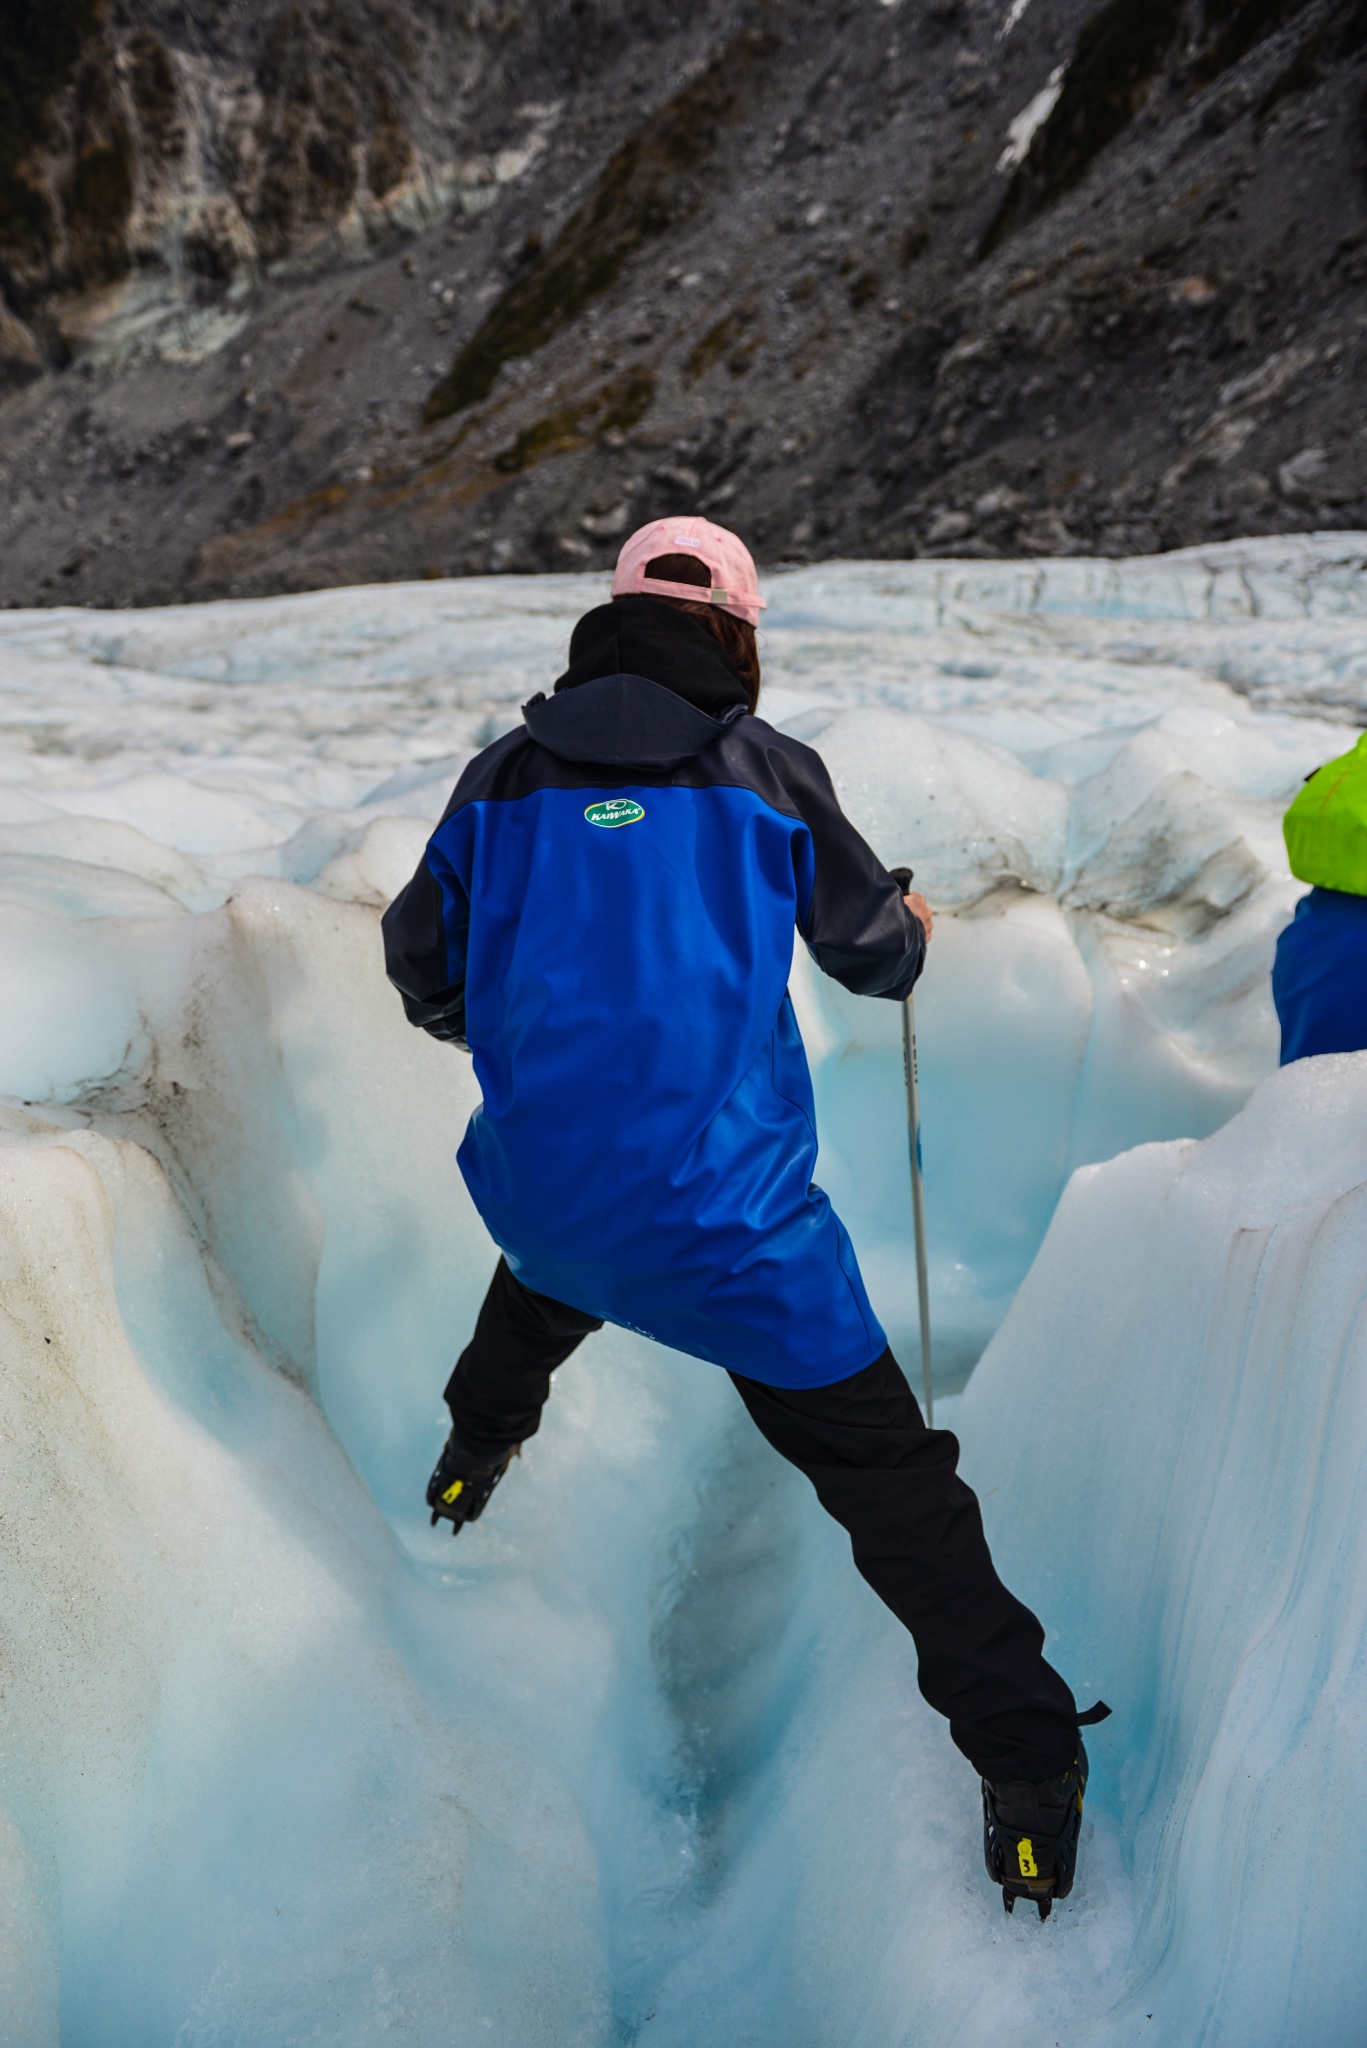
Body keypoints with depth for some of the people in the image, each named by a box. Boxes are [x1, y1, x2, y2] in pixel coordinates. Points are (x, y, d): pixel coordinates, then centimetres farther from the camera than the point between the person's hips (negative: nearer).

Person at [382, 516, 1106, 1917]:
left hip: (535, 1194, 4)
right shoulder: (767, 769, -3)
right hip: (725, 1221, -4)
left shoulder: (503, 777, 4)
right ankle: (1028, 1772, 11)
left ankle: (472, 1459, 62)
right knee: (886, 1470, 7)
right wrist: (916, 935, 33)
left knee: (547, 1283, 40)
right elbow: (872, 950, 8)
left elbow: (421, 977, 13)